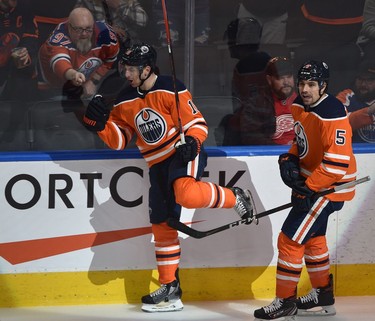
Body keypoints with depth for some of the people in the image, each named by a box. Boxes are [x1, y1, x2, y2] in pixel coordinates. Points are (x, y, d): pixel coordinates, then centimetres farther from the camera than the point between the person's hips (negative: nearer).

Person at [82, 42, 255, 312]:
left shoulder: (171, 89, -12)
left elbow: (197, 123, -11)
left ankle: (235, 198, -10)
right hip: (158, 166, 7)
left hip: (185, 155, -7)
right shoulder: (126, 101, 7)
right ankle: (170, 288, 13)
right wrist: (101, 123, -7)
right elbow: (119, 140, 10)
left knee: (186, 194, -37)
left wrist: (191, 142, -29)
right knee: (162, 225, 5)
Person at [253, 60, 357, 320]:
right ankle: (323, 297, 40)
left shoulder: (332, 115, -26)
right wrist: (290, 160, -1)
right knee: (312, 238, 23)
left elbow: (338, 162, -30)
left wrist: (309, 188, -29)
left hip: (329, 186, -10)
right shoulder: (300, 106, 2)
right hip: (309, 179, 10)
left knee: (290, 240, -10)